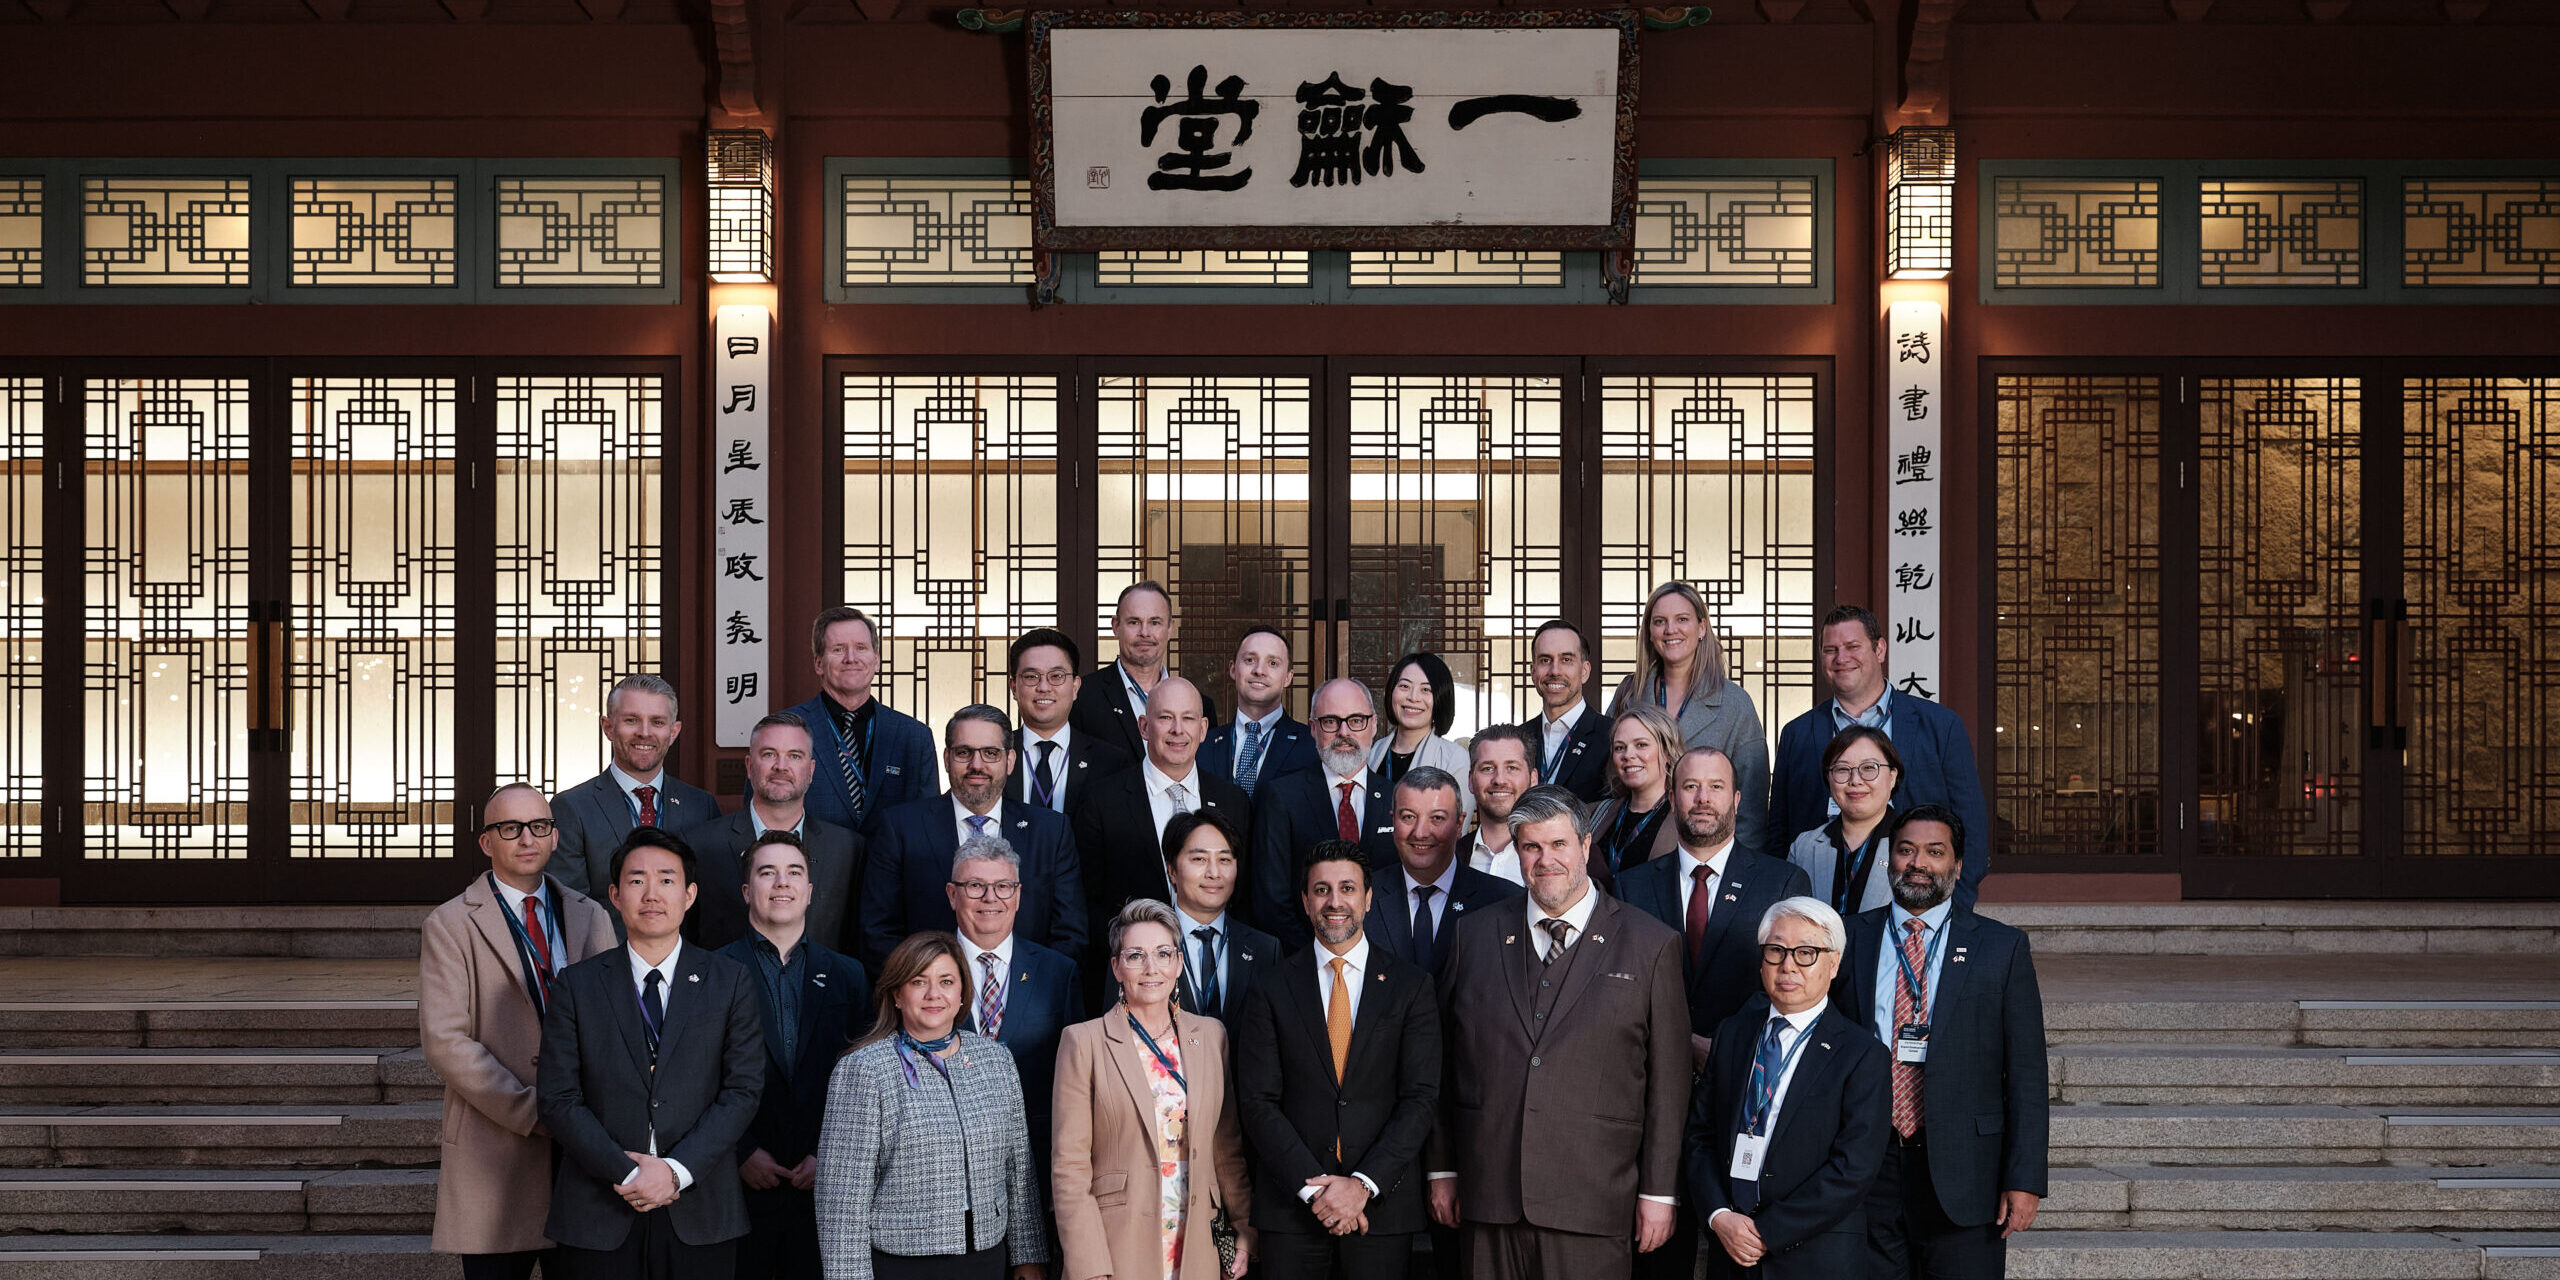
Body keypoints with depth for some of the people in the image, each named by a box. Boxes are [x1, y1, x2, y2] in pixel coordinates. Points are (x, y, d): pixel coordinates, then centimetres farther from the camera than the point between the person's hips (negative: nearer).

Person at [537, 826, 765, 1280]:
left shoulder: (731, 984, 6)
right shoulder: (576, 987, 5)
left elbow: (744, 1090, -1)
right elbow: (558, 1099, -1)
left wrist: (676, 1170, -12)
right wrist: (625, 1172, -12)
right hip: (600, 1217, 0)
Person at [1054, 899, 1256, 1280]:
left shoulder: (1210, 1036, 9)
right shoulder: (1084, 1042, -3)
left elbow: (1227, 1148, 14)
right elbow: (1069, 1166, -7)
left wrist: (1246, 1231, 7)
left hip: (1197, 1249, 3)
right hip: (1118, 1246, -3)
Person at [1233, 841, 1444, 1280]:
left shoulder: (1411, 987, 5)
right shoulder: (1271, 991, 4)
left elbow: (1420, 1099, -2)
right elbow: (1258, 1103, -2)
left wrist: (1363, 1184, -12)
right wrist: (1313, 1188, -11)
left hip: (1382, 1205, 0)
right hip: (1291, 1208, 0)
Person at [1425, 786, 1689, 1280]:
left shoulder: (1651, 945, 3)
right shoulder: (1475, 935, 11)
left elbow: (1669, 1082, 1)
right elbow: (1445, 1063, 13)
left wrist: (1660, 1192, -2)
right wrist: (1443, 1169, 11)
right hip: (1489, 1198, 2)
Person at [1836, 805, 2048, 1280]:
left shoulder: (2002, 947, 4)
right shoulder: (1847, 941, 9)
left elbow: (2026, 1076, 1)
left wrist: (2025, 1180, -6)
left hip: (1961, 1179, -1)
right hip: (1866, 1170, 2)